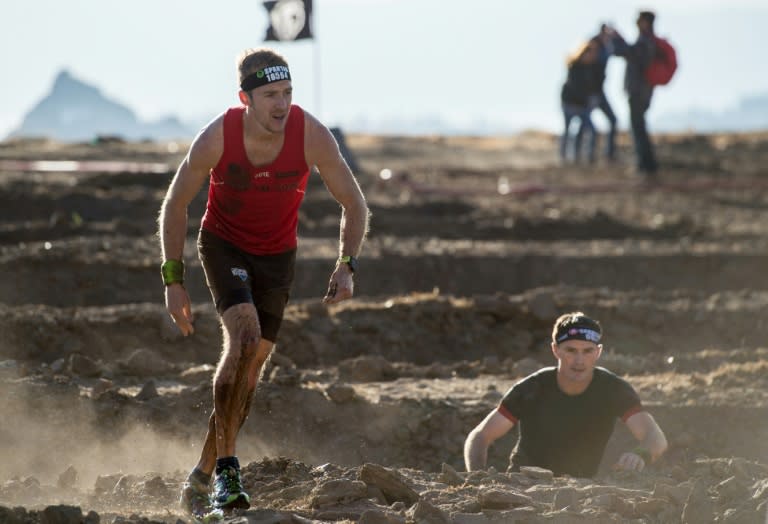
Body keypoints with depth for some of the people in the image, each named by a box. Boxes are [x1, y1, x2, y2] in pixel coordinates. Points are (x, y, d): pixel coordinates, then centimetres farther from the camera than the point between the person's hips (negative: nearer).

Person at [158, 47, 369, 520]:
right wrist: (174, 280, -11)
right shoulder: (217, 138, -25)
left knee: (250, 367, 4)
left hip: (278, 255, 3)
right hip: (224, 244, -2)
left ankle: (201, 480, 18)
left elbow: (354, 205, -11)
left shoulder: (311, 135, -23)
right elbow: (175, 206, -9)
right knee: (244, 336, -26)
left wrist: (347, 266, -25)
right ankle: (227, 470, -26)